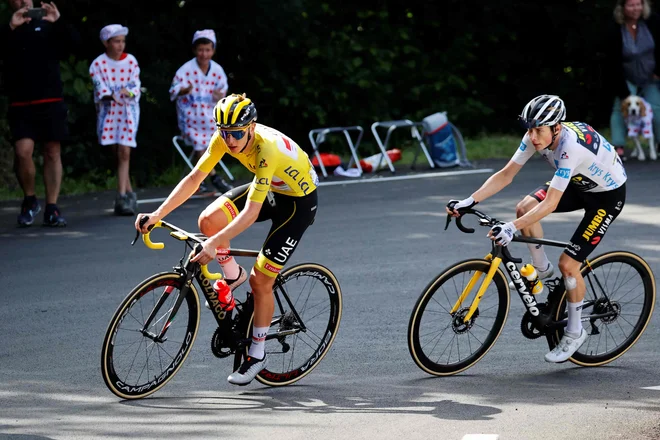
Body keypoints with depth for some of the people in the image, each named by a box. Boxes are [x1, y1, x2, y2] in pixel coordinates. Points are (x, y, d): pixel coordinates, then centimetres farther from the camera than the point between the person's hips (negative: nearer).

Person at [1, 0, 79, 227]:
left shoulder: (48, 27, 10)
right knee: (23, 151, -16)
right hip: (21, 106, -1)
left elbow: (74, 43, -2)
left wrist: (59, 22, -17)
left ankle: (51, 209, 7)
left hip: (51, 103, 1)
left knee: (53, 153, 1)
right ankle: (29, 200, 5)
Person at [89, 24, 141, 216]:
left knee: (124, 153, -11)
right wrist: (109, 95, -31)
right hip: (108, 110, 0)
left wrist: (129, 92, -23)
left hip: (128, 109, 0)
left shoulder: (131, 61, 4)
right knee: (118, 154, 3)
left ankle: (122, 197, -16)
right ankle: (129, 193, 14)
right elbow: (100, 86, -10)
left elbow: (136, 84, -1)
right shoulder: (98, 64, -1)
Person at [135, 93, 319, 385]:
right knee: (209, 220, -17)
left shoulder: (267, 149, -38)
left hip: (299, 200, -7)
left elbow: (251, 212, -43)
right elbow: (194, 179, -14)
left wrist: (215, 243, -51)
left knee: (260, 280, -9)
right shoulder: (224, 138, -19)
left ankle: (257, 355, 10)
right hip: (267, 187, 7)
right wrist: (158, 214, -23)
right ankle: (233, 276, 10)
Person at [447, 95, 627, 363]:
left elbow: (550, 204, -42)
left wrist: (511, 228, -50)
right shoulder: (538, 136, -18)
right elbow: (505, 175, -13)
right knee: (525, 207, -17)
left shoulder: (571, 146, -39)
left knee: (568, 264, -13)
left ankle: (574, 333, 8)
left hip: (608, 194, -7)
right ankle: (541, 270, 7)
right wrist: (469, 202, -24)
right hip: (578, 183, 7)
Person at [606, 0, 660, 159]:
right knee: (620, 108, -14)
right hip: (627, 79, -2)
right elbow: (614, 63, -22)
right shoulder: (615, 32, -23)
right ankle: (619, 147, -16)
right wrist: (623, 92, -24)